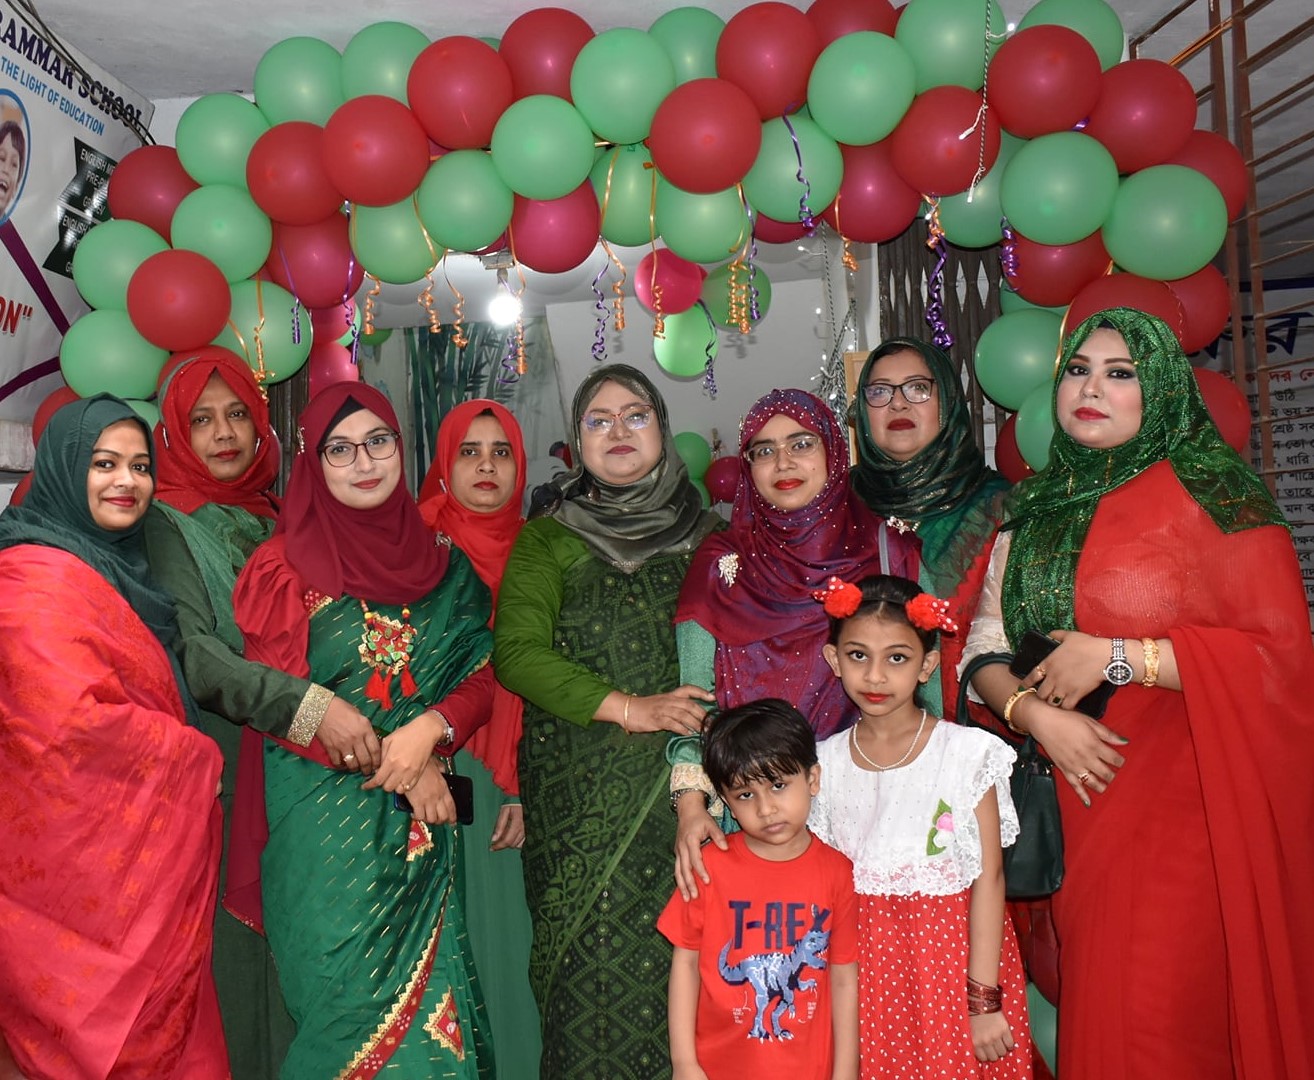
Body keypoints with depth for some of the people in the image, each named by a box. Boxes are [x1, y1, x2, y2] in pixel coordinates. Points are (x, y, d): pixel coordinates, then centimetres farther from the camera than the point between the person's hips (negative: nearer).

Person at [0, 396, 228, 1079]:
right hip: (88, 853, -9)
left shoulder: (112, 564, 12)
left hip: (137, 838, 9)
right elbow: (72, 720, -26)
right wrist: (193, 755, -14)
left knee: (160, 1013, 17)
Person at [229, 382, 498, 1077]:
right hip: (322, 822, -3)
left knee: (425, 989, 8)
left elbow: (480, 675, 5)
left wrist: (430, 730, -16)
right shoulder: (284, 566, -3)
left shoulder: (441, 562, 6)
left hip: (424, 821, 3)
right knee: (346, 994, 2)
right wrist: (396, 765, -12)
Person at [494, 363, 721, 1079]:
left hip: (687, 786, 1)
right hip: (580, 798, -1)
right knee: (594, 967, -3)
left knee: (679, 959, -2)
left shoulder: (706, 532, 13)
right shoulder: (548, 538, 7)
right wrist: (628, 708, -14)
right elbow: (516, 651, -5)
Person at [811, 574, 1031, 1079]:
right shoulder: (825, 763, -1)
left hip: (953, 953, -2)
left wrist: (984, 997, -13)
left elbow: (989, 877, -11)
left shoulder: (966, 753, -10)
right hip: (864, 963, 2)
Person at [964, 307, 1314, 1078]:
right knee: (1087, 1008, 12)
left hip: (1186, 805, -4)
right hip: (1077, 804, 5)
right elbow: (987, 644, 8)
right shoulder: (1035, 512, 10)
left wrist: (1113, 656, -17)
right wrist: (1035, 712, -11)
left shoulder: (1208, 494, -6)